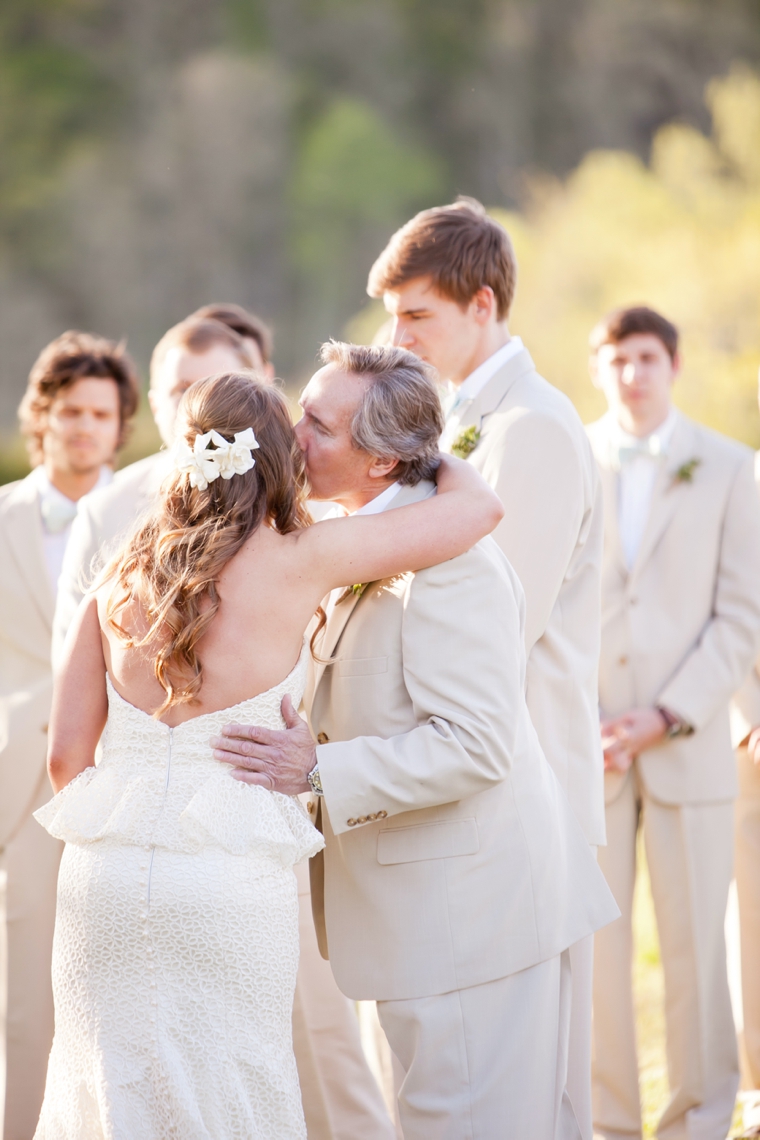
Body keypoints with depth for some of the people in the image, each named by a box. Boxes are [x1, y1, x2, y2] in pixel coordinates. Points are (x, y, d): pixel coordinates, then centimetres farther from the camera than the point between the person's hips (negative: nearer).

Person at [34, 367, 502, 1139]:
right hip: (230, 881, -3)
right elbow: (480, 507, -1)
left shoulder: (119, 581, 7)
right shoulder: (299, 560, -4)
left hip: (105, 875, 4)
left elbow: (66, 756, 7)